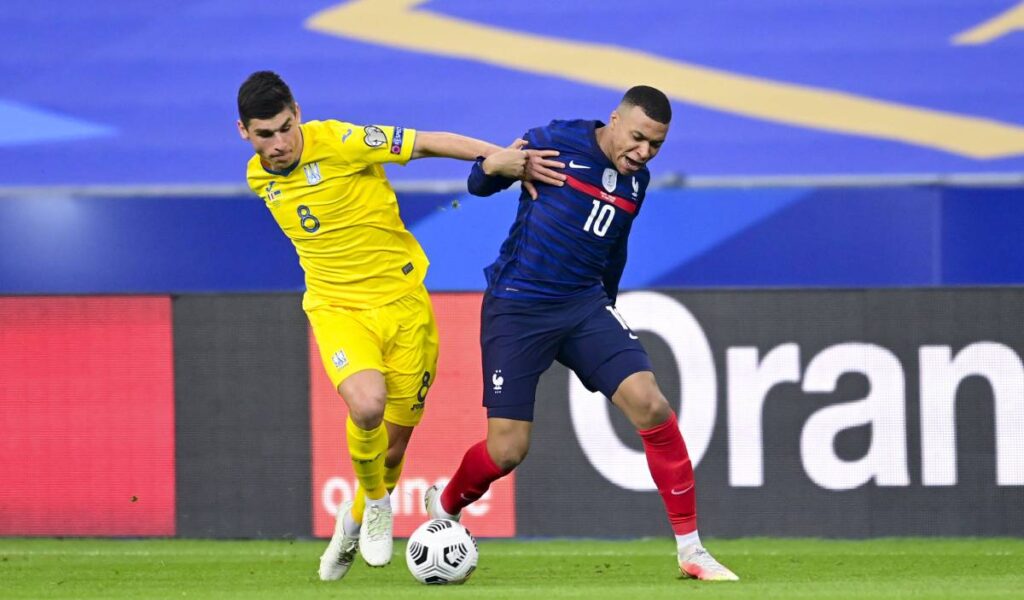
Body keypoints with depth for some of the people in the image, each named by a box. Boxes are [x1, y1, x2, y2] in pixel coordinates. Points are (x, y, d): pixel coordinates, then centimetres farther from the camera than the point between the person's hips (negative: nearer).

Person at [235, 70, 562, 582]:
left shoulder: (339, 142, -16)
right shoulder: (260, 179, 1)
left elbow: (429, 142, -12)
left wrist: (500, 157, -22)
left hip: (402, 302, -1)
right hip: (337, 308, 1)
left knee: (392, 450, 7)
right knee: (367, 404, -29)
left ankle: (354, 522, 38)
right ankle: (375, 502, -1)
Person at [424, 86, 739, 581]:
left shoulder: (637, 181, 7)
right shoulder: (557, 143, -10)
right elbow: (478, 183, -2)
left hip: (584, 307, 5)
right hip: (516, 311, -5)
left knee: (651, 406, -14)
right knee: (506, 451, -6)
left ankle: (690, 549, -6)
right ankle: (444, 507, 29)